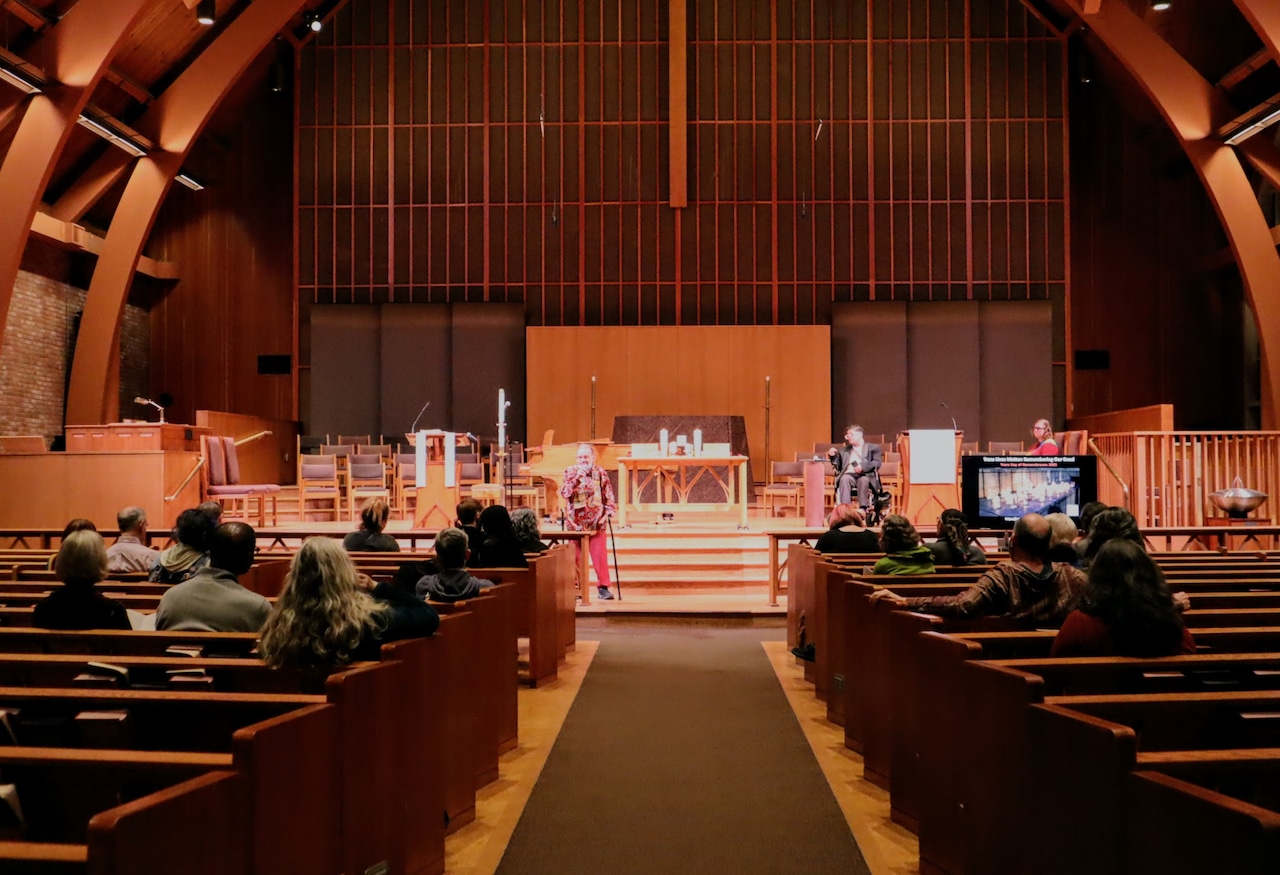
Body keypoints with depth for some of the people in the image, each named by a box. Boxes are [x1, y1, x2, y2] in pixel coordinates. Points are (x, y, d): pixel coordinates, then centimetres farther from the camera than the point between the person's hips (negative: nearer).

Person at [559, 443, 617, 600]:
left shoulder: (601, 473, 4)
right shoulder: (571, 472, 4)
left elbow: (609, 498, 6)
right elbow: (564, 493, -9)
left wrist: (608, 513, -7)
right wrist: (577, 477, -17)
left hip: (597, 523, 0)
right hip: (576, 522, 1)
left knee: (600, 556, -3)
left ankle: (603, 587, 4)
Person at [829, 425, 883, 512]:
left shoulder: (873, 448, 16)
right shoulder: (843, 450, 27)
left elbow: (877, 463, 0)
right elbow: (838, 467, 22)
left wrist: (863, 466, -17)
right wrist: (833, 456, 3)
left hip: (865, 476, -2)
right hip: (849, 474, 2)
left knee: (863, 480, -37)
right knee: (844, 478, -33)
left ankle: (863, 508, -45)